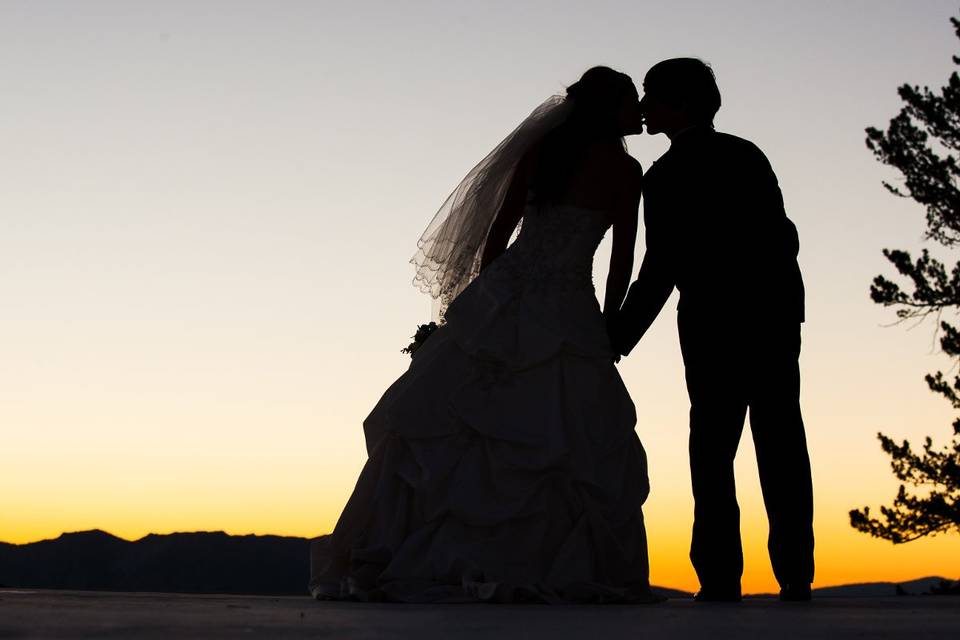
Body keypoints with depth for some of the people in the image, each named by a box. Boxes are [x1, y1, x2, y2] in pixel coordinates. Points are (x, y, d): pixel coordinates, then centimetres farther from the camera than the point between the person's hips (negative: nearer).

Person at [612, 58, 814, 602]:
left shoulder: (667, 175, -6)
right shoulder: (748, 154, 11)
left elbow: (659, 271, -11)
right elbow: (783, 233, 12)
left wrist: (617, 342, -8)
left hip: (713, 318, -5)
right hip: (778, 307, 5)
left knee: (714, 444, -1)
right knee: (780, 441, 5)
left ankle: (721, 574, -8)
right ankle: (796, 573, 1)